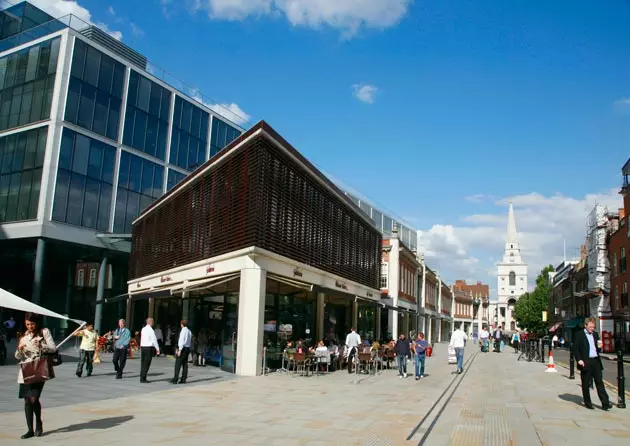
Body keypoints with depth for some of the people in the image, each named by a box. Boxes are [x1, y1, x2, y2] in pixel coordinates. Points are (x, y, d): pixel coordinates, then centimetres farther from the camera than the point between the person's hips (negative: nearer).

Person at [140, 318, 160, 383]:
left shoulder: (143, 329, 9)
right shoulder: (150, 330, -12)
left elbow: (142, 339, 12)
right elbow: (154, 340, -11)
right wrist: (157, 349, -4)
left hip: (142, 346, 7)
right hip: (149, 347, -7)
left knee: (143, 363, 11)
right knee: (147, 363, -2)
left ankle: (142, 378, 16)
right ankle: (143, 379, -1)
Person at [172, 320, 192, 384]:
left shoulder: (183, 330, -10)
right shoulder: (189, 331, 13)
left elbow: (182, 340, -17)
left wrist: (180, 350, -19)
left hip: (183, 348, -8)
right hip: (188, 348, 8)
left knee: (178, 364, -6)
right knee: (185, 364, 9)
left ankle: (175, 379, -7)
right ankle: (183, 379, 10)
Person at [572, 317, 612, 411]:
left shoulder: (595, 334, 14)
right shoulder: (579, 334, -4)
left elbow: (597, 348, 21)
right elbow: (575, 348, -7)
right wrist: (579, 360, -15)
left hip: (596, 361, 5)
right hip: (585, 362, -5)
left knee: (599, 382, 4)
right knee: (586, 384, 5)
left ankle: (605, 403, 6)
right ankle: (587, 403, 15)